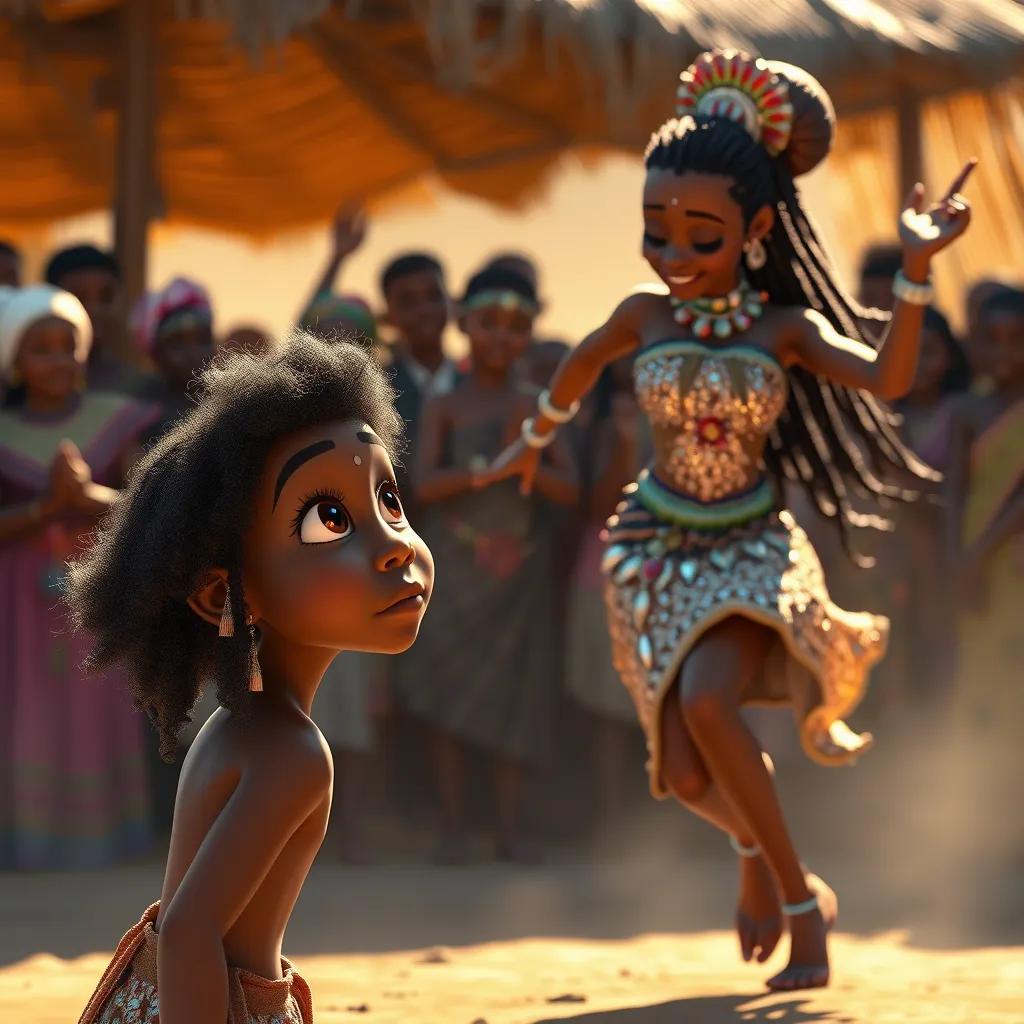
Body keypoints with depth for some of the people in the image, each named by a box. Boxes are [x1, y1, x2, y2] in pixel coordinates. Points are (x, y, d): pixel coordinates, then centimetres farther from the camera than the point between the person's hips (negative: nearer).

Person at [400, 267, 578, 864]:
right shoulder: (445, 408, -1)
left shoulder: (535, 409, 4)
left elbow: (569, 489, -2)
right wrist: (488, 464, -21)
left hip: (518, 565, 2)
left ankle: (511, 827, 10)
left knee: (513, 696, 3)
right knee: (447, 695, -1)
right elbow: (425, 484, -13)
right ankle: (453, 826, 7)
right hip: (456, 561, -2)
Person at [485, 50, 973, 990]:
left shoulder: (786, 327, -10)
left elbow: (884, 378, -27)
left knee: (708, 701, -32)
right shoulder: (646, 316, -4)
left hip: (752, 549, -3)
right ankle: (758, 855, 35)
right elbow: (581, 367, 18)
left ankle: (797, 895, -13)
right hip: (659, 548, 3)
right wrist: (533, 441, 33)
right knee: (688, 776, -3)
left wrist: (916, 272, -39)